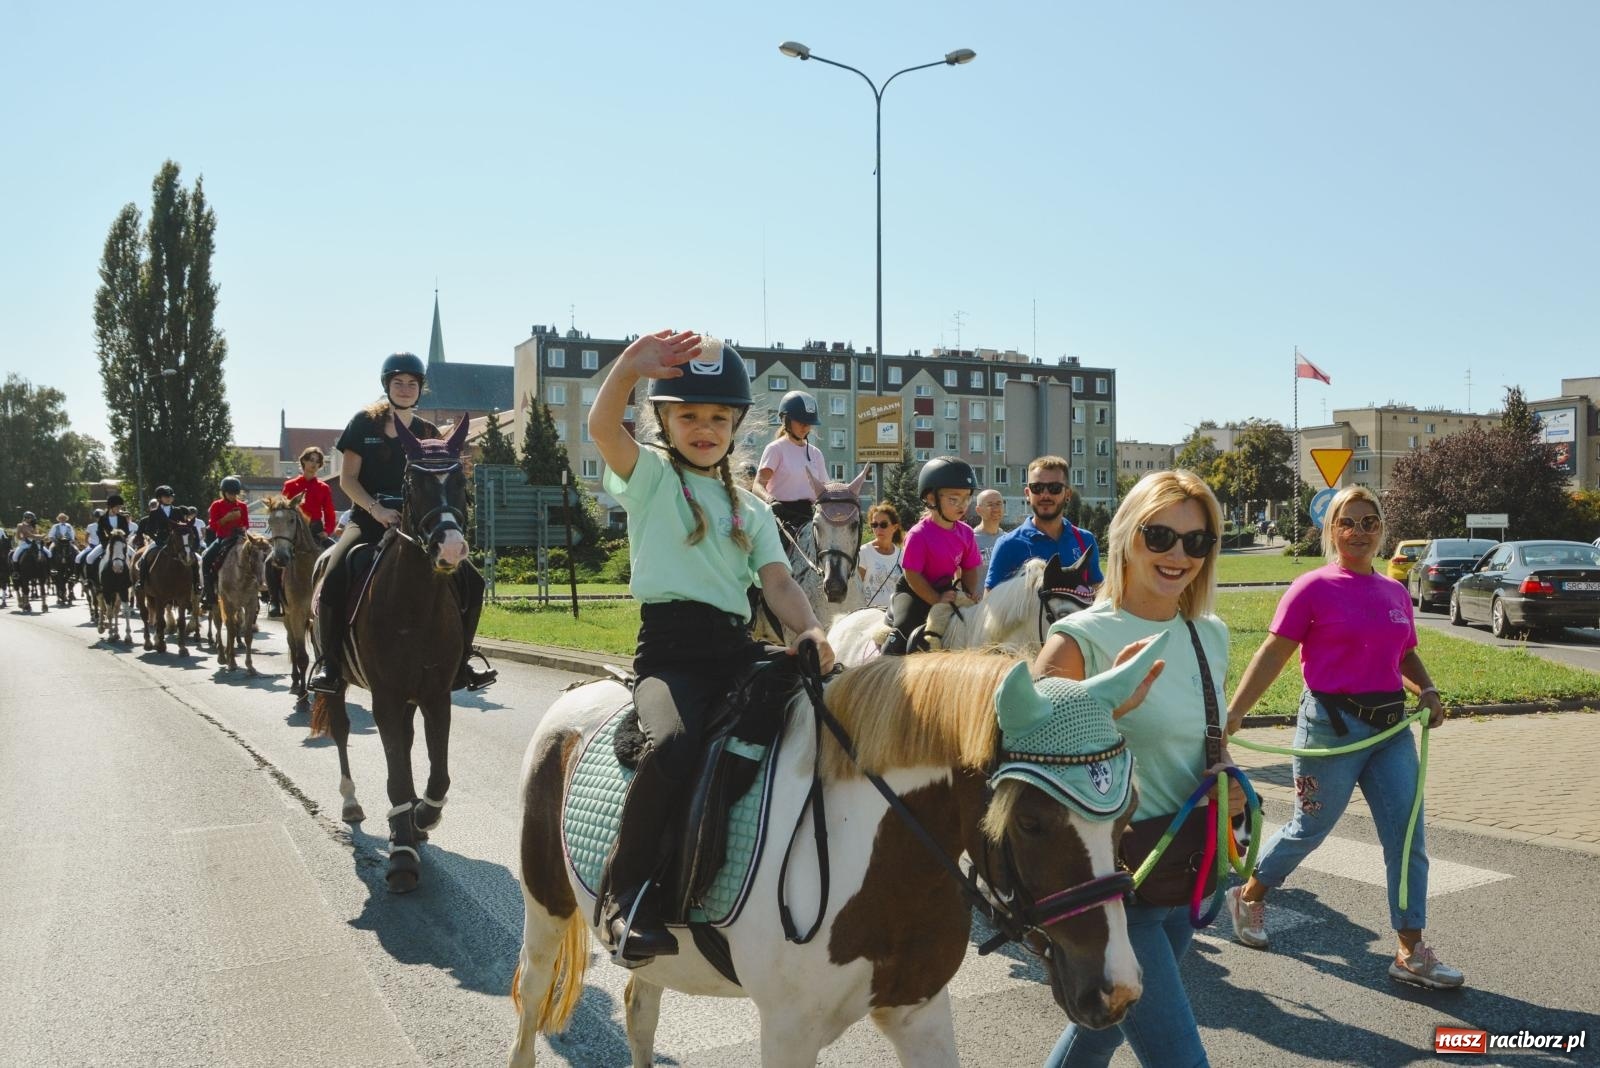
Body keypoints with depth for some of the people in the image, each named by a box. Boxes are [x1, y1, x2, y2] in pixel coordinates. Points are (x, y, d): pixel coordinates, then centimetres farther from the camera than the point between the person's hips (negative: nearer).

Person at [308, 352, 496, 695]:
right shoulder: (365, 422, 3)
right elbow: (347, 479, -1)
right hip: (368, 519, -3)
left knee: (471, 581, -9)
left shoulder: (428, 433, 11)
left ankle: (459, 661, 6)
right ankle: (330, 664, -12)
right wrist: (377, 510, -16)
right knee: (334, 580, -30)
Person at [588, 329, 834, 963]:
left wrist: (810, 632, -13)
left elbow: (778, 583, 8)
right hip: (670, 647, -4)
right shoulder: (651, 474, 9)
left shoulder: (750, 510, 21)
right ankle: (626, 886, -14)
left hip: (738, 648, 5)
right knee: (675, 743, -34)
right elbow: (601, 426, -11)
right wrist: (630, 368, -29)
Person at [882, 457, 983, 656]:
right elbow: (912, 575, -22)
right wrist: (937, 600, -25)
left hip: (946, 590, 7)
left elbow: (970, 569, 4)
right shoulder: (918, 534, -23)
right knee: (905, 629, -24)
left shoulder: (965, 533, -4)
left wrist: (973, 592, -14)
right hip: (913, 591, -6)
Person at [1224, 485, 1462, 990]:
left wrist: (1427, 692, 2)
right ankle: (1250, 895, 33)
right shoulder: (1314, 588, -9)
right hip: (1332, 727, -5)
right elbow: (1272, 655, -11)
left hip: (1391, 726, 6)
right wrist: (1232, 714, -18)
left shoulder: (1395, 592, 8)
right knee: (1310, 830, 9)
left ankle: (1411, 951, 14)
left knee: (1408, 838, 3)